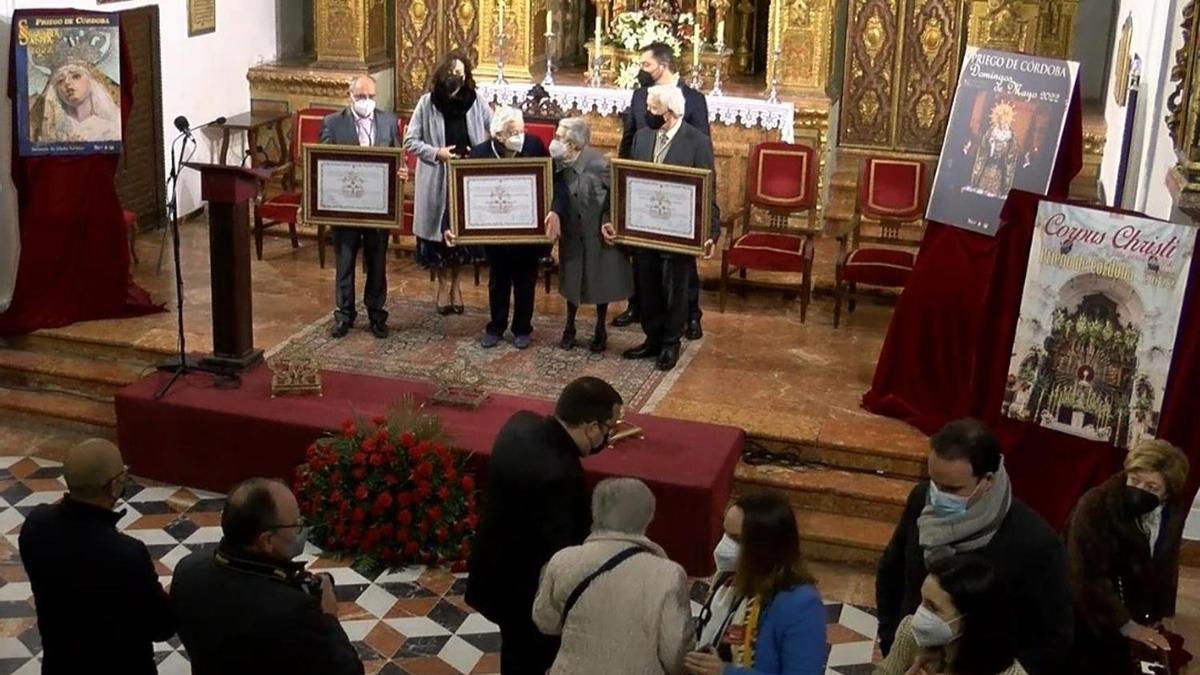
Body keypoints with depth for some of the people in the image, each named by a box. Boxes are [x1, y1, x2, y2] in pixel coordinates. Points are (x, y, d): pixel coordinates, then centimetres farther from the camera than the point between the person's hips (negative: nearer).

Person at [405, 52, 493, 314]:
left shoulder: (476, 101, -3)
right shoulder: (427, 103, -6)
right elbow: (410, 140, -2)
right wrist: (436, 152, -15)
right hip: (437, 179, -1)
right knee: (439, 231, 6)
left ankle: (454, 282, 29)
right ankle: (444, 285, 24)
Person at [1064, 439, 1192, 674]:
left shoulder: (1173, 510, -8)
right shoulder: (1095, 506, -27)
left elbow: (1166, 563, 8)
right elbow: (1089, 575, -28)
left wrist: (1162, 613, 7)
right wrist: (1126, 625, -26)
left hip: (1131, 608, 5)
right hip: (1084, 609, -5)